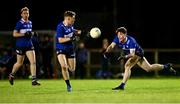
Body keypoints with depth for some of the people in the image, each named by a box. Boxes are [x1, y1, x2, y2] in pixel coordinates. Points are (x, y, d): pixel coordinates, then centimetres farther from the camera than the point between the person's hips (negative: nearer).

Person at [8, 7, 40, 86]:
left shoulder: (30, 23, 10)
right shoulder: (19, 23, -10)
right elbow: (14, 34, -14)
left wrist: (31, 34, 3)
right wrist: (24, 34, -23)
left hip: (29, 45, 5)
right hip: (20, 46, -5)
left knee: (33, 62, -10)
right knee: (19, 63, 10)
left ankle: (34, 80, -11)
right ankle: (11, 75, 36)